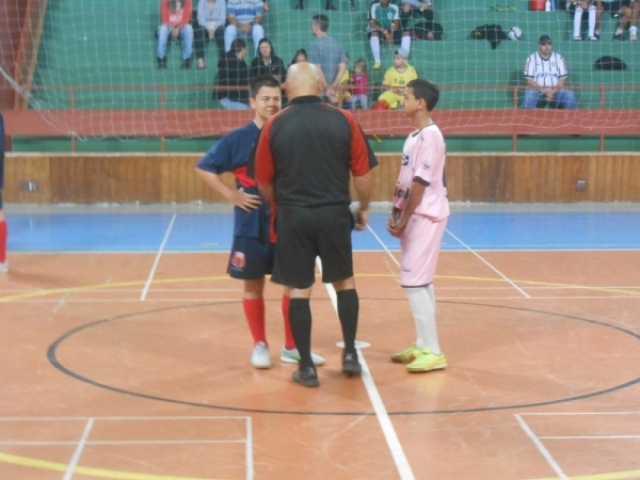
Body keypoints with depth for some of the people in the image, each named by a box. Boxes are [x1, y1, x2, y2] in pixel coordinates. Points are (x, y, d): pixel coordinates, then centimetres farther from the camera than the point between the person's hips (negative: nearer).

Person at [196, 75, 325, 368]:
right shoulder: (239, 139, -6)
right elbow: (204, 168, -3)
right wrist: (230, 194, -10)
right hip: (252, 224, -2)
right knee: (253, 286, 7)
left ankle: (291, 347, 19)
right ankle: (260, 345, 21)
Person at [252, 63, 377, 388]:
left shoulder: (275, 126, -3)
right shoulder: (343, 121, -3)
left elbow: (264, 181, 3)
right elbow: (362, 172, 0)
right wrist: (364, 208, 16)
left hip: (293, 215, 0)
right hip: (334, 213, 1)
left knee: (298, 290, 7)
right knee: (344, 281, 19)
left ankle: (306, 367, 10)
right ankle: (350, 354, 19)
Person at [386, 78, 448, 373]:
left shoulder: (430, 136, -17)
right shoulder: (414, 136, 12)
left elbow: (420, 184, -19)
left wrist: (403, 221, -15)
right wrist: (395, 214, 5)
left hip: (425, 217, -10)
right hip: (415, 216, 10)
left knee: (413, 282, -10)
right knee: (420, 282, 14)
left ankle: (433, 352, -7)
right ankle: (423, 346, 21)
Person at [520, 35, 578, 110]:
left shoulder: (558, 58, 9)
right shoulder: (532, 58, 4)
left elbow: (562, 80, 5)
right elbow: (530, 81, -4)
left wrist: (553, 92, -13)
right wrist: (544, 91, -17)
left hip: (555, 91, 2)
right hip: (537, 90, -2)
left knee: (570, 95, -28)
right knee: (529, 95, -37)